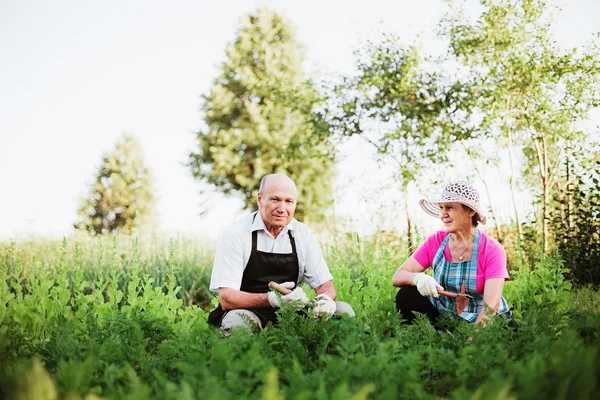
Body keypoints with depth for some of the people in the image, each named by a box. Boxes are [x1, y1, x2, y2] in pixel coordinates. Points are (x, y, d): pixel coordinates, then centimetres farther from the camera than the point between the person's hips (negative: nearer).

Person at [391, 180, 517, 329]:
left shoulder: (492, 250, -15)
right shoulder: (435, 242, -4)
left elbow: (491, 305, -23)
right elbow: (397, 277, -8)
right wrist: (418, 278, -32)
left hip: (481, 323, -3)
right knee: (406, 296, -18)